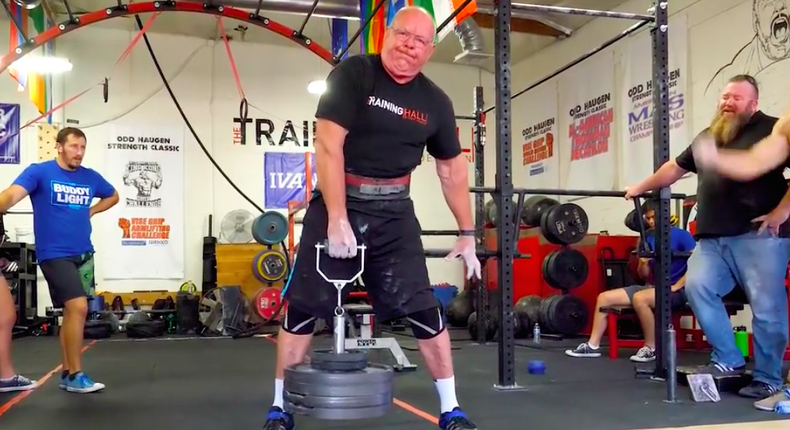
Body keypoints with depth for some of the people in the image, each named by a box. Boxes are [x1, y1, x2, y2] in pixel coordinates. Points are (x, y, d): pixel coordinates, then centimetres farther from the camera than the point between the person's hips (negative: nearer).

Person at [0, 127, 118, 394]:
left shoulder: (90, 177, 9)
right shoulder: (39, 172, -5)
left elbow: (113, 196, 27)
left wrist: (89, 211, 11)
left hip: (84, 254, 6)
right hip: (55, 255, -6)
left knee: (72, 312, 10)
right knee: (78, 308, -16)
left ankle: (67, 374, 21)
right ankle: (75, 375, -5)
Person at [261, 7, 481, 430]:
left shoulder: (435, 103, 4)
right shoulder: (352, 75, -9)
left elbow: (452, 170, 13)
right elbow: (328, 146, -16)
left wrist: (467, 233, 12)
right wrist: (337, 217, -22)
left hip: (394, 214, 3)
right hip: (337, 204, -3)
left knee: (424, 311, 0)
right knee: (304, 308, 0)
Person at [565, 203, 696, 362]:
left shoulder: (680, 235, -7)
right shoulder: (648, 238, 12)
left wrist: (676, 286, -19)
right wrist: (643, 263, -7)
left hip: (675, 290, -8)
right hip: (653, 286, 8)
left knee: (639, 298, -37)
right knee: (604, 297, -3)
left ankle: (651, 349, -21)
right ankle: (592, 346, -3)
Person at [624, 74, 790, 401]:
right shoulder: (706, 137, 23)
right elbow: (675, 168, 34)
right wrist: (640, 188, 37)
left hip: (758, 235, -6)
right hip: (713, 238, 6)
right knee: (697, 287, -8)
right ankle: (728, 359, 7)